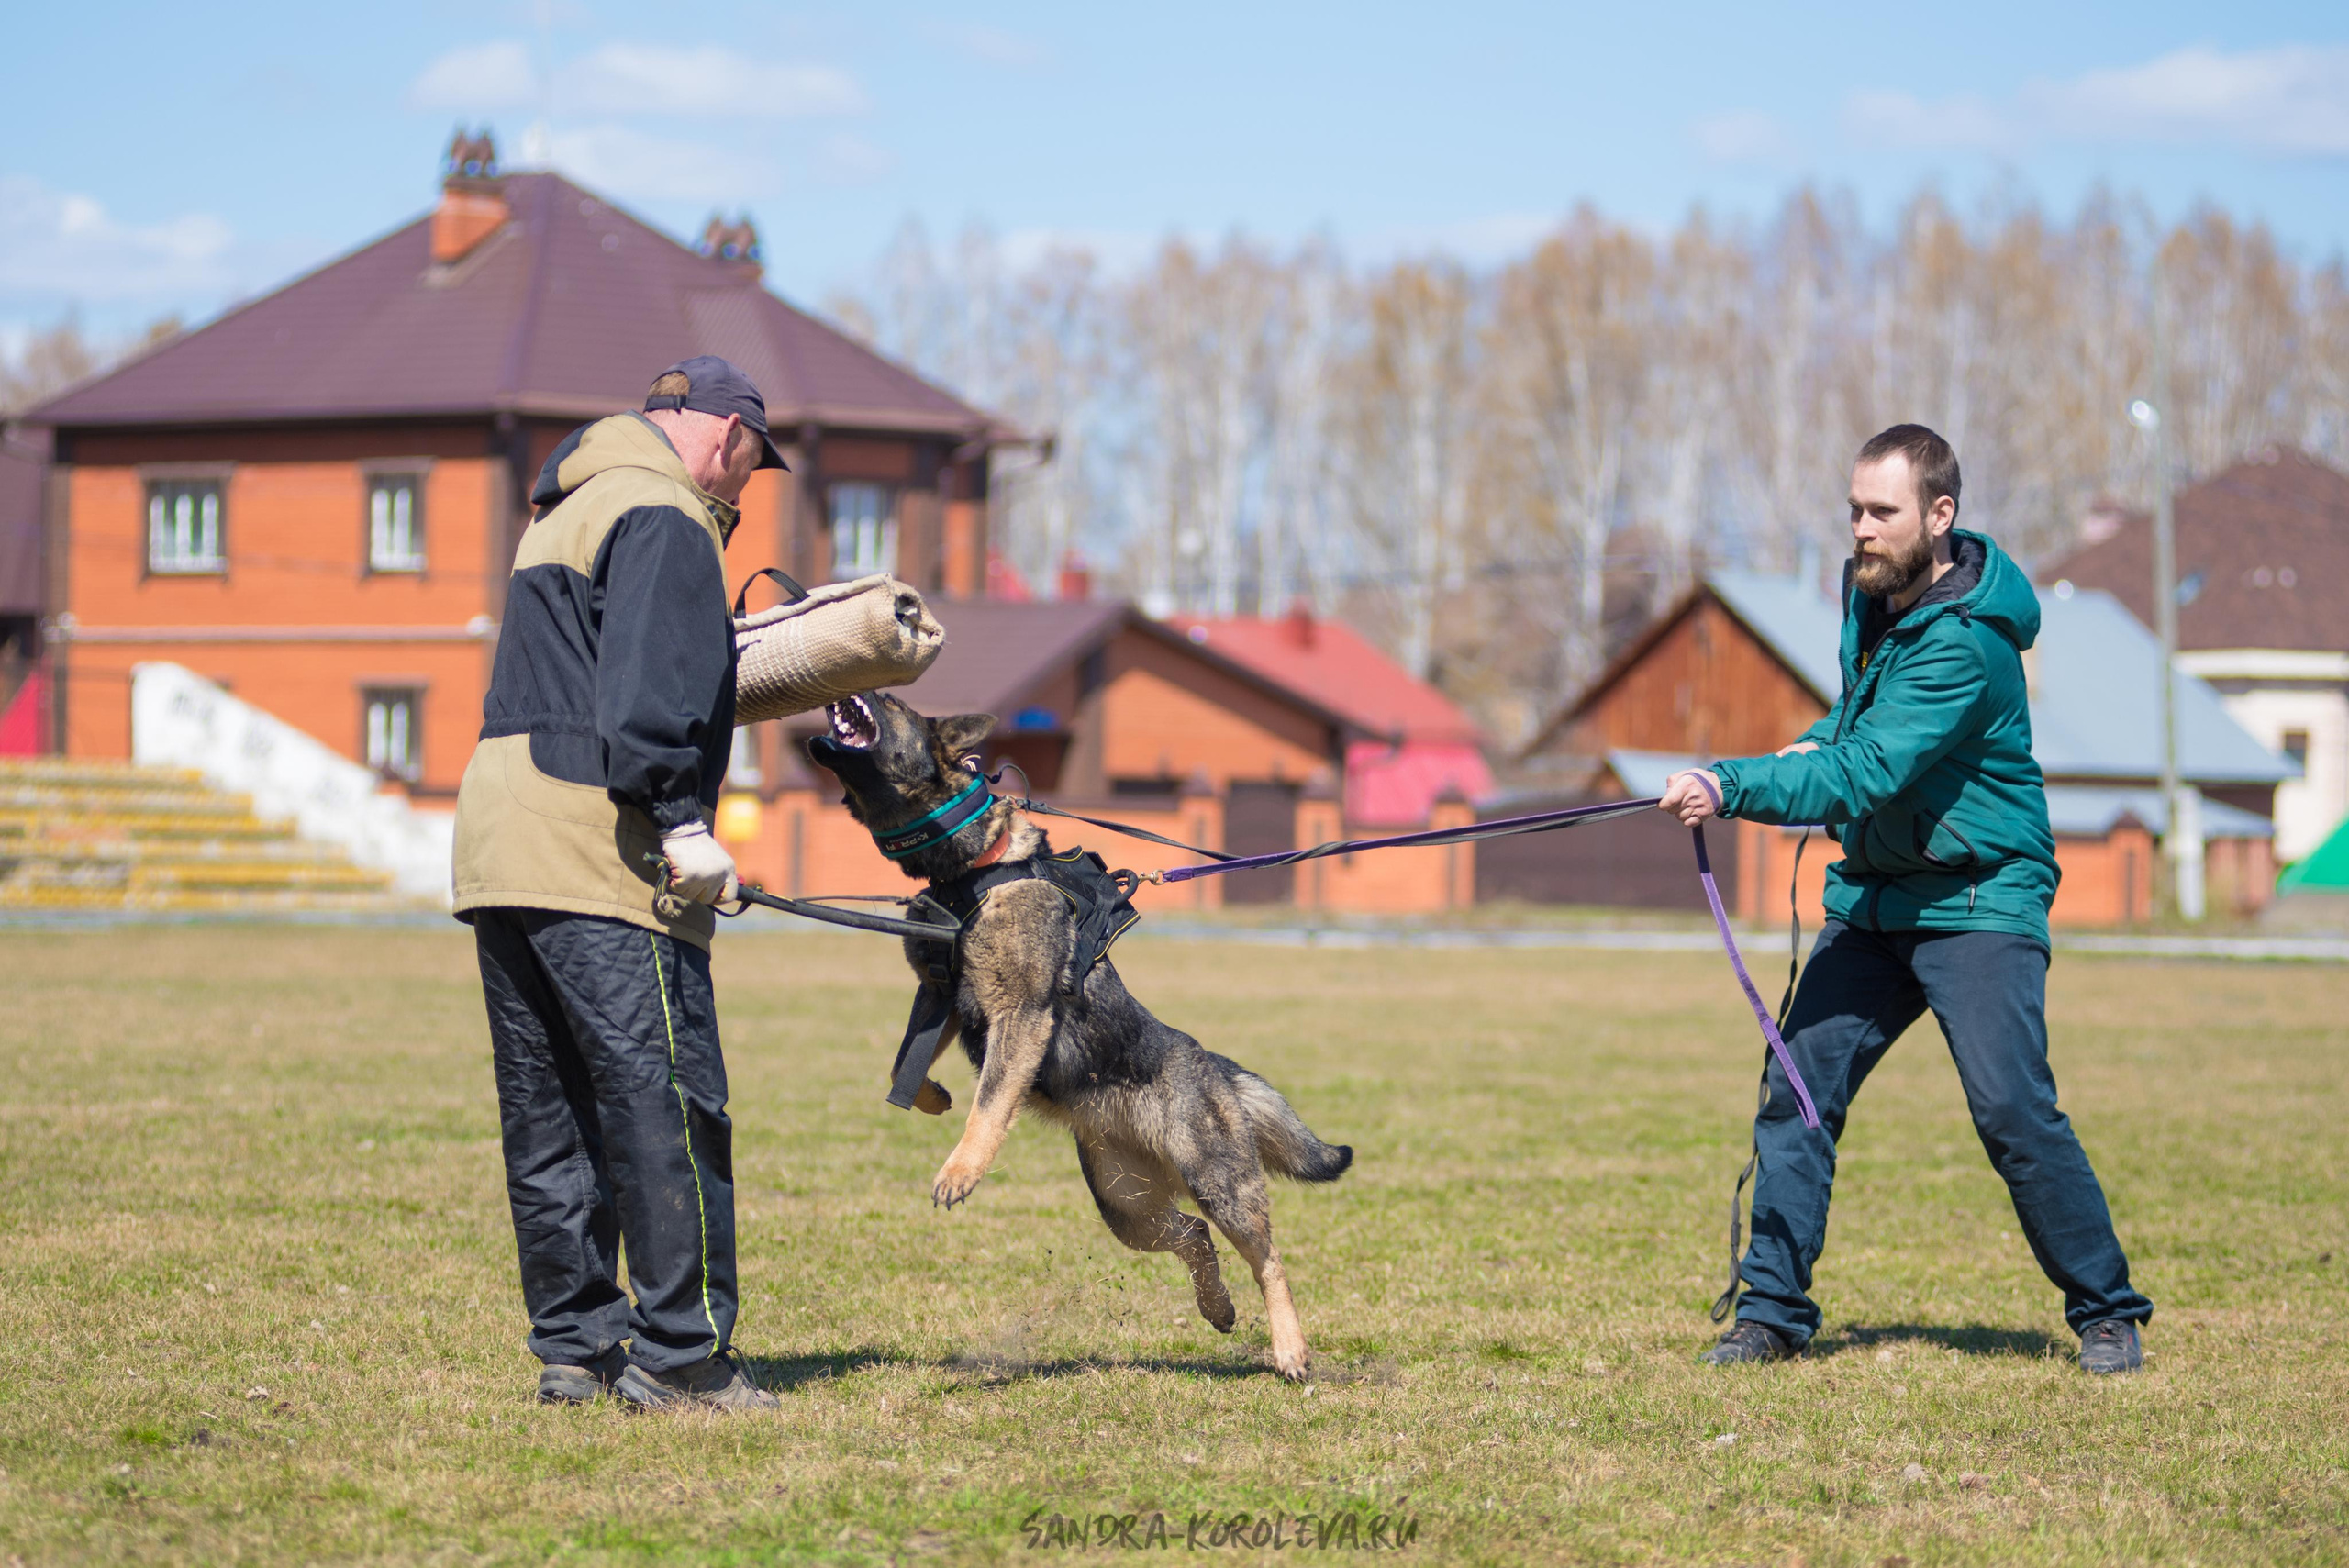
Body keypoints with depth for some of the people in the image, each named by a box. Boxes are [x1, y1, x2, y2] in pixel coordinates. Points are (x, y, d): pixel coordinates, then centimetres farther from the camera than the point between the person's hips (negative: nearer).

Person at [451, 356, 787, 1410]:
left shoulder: (567, 512, 25)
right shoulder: (665, 519, -7)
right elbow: (646, 691, -19)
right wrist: (683, 821, -23)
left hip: (499, 838, 10)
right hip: (597, 851, -10)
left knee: (550, 1114, 11)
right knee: (665, 1098, -8)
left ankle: (575, 1346, 14)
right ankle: (680, 1352, -8)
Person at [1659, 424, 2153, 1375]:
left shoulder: (1963, 644, -24)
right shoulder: (1871, 591, 5)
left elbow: (1866, 775, -32)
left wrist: (1733, 787, -37)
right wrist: (1822, 739, 5)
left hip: (1979, 900, -8)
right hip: (1875, 895, 8)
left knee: (2011, 1108, -15)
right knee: (1797, 1090, -1)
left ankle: (2107, 1313, -1)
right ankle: (1772, 1312, 6)